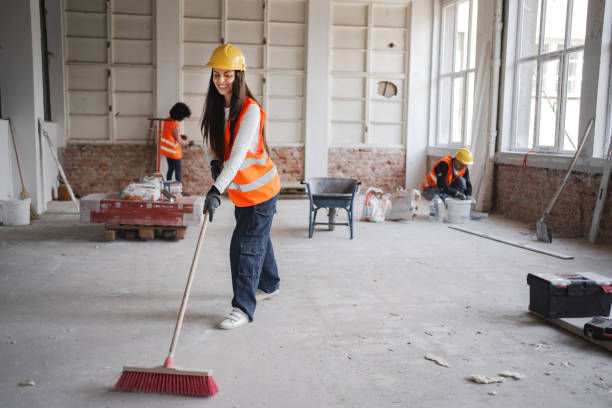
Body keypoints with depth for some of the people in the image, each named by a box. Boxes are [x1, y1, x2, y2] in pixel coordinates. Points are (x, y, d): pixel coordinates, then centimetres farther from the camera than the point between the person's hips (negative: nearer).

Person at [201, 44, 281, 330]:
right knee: (258, 238, 22)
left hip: (260, 189, -7)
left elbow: (238, 155, -32)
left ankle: (243, 308, 3)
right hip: (240, 190, 7)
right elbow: (210, 143, 11)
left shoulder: (250, 111, -23)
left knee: (246, 245, -7)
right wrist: (214, 162, -11)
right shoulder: (215, 107, 0)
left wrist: (217, 190, -40)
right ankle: (269, 285, 42)